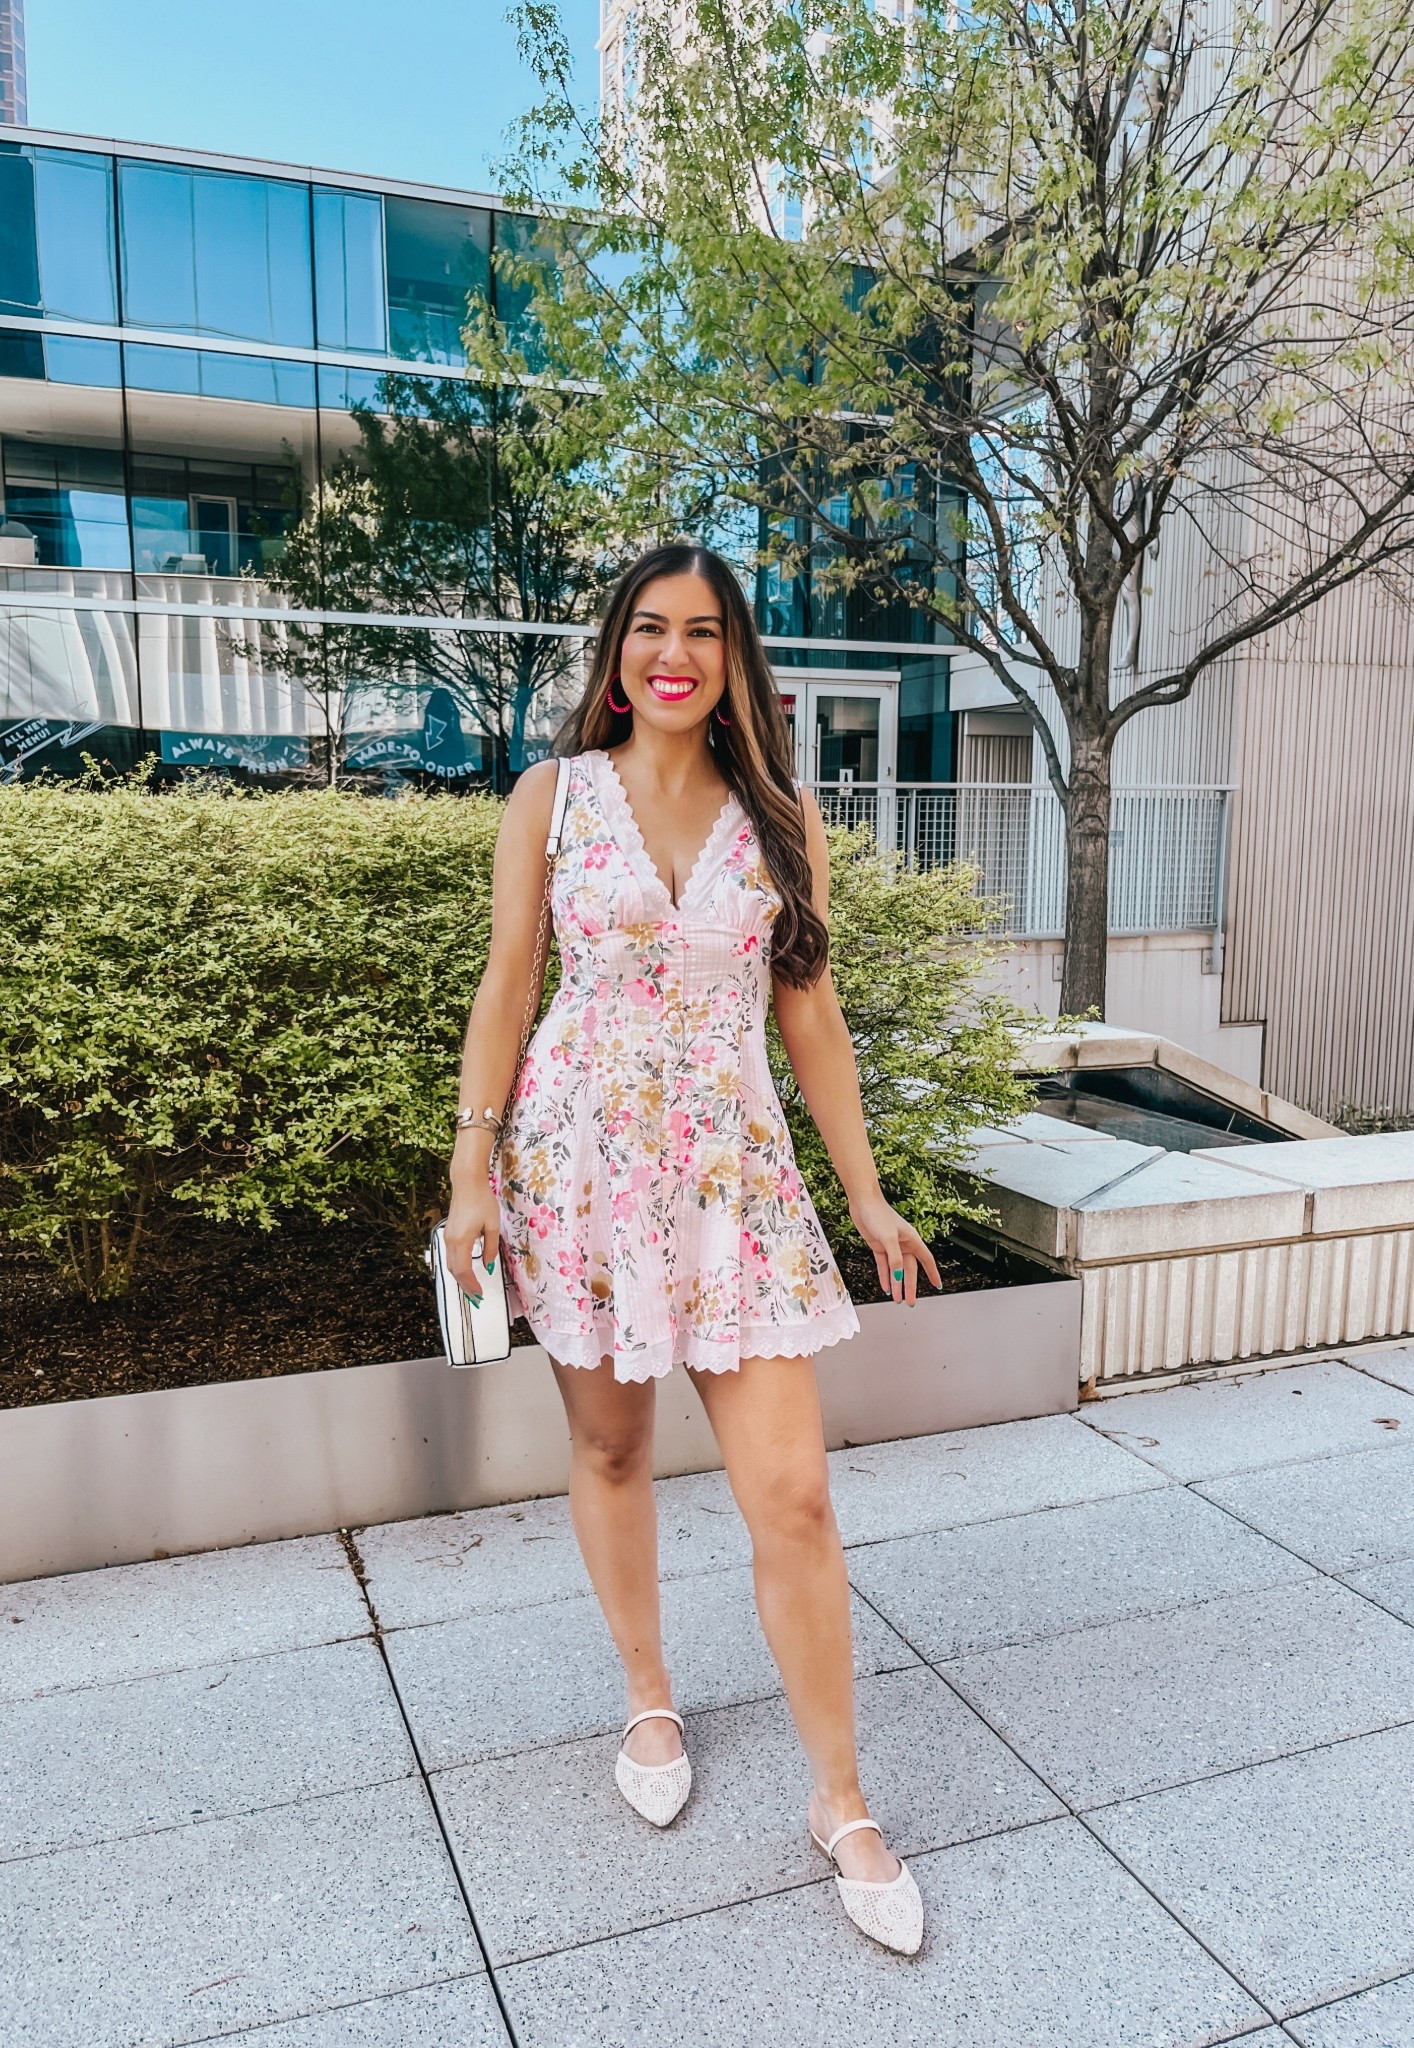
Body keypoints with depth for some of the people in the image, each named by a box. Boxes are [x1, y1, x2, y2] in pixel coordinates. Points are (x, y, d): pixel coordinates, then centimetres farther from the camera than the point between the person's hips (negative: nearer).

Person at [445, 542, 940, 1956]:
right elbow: (505, 990, 4)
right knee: (608, 1449, 14)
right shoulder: (551, 799, 3)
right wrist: (474, 1169, -2)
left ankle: (840, 1799, 17)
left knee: (792, 1494, -2)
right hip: (578, 1158, 0)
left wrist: (868, 1196, 7)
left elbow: (810, 1015, 7)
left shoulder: (783, 817, 5)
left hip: (735, 1173, 0)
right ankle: (649, 1700, 39)